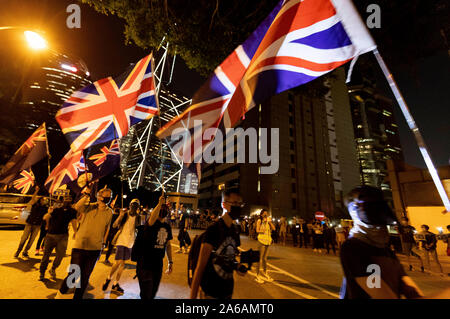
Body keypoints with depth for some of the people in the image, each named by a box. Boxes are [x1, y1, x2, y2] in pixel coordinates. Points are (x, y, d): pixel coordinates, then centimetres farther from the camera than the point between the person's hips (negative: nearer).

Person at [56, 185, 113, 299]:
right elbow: (77, 207, -31)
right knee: (73, 275, 5)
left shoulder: (109, 212, 1)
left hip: (95, 249, 3)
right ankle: (60, 292, 36)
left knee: (85, 277, 13)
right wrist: (87, 194, -35)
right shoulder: (88, 207, -9)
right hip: (80, 246, -3)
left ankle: (77, 297, 35)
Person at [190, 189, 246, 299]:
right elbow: (200, 266, -19)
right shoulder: (213, 230, -20)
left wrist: (237, 267, -5)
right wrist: (193, 296, -18)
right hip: (210, 292, -6)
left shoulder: (235, 230, 1)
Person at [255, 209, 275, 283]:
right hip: (262, 239, -6)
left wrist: (270, 221, -2)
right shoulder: (259, 221, -2)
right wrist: (262, 231, -26)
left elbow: (273, 228, 4)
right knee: (260, 258, -5)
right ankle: (257, 275, 3)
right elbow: (257, 230, -8)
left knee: (265, 258, 16)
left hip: (268, 240, 6)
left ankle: (265, 273, 28)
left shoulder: (268, 221, 13)